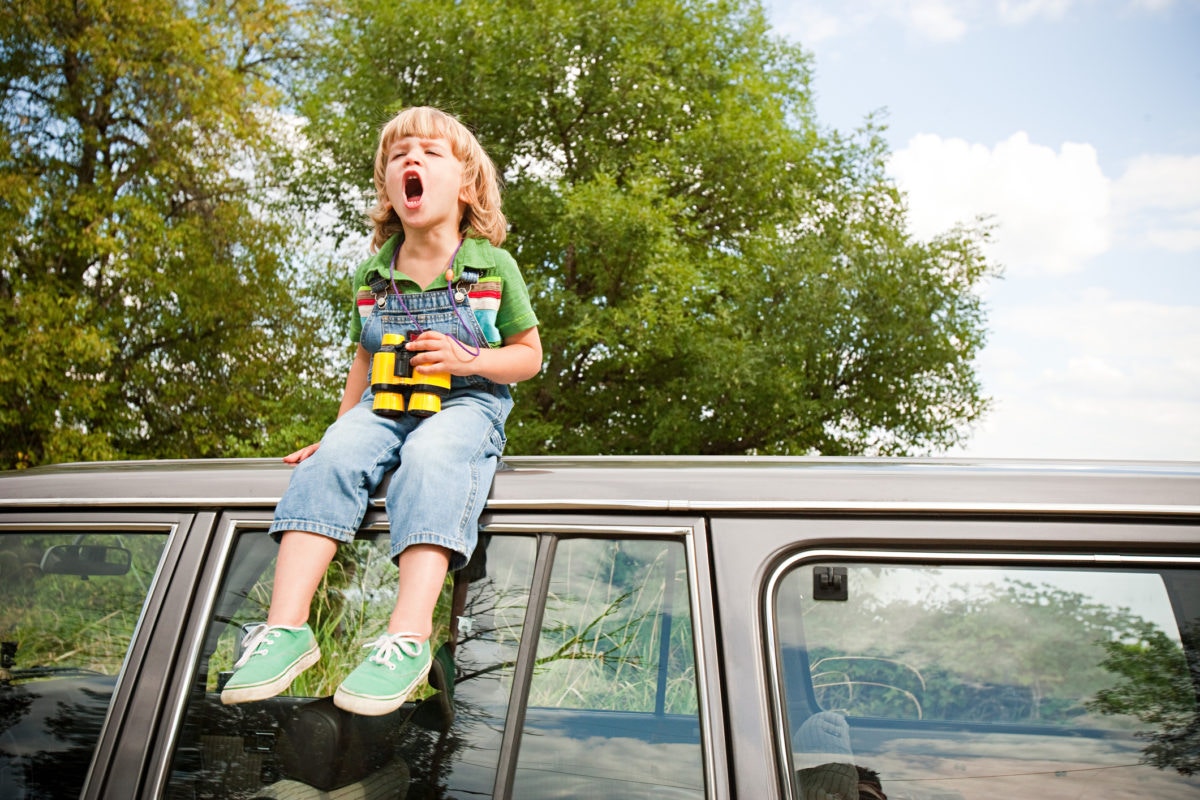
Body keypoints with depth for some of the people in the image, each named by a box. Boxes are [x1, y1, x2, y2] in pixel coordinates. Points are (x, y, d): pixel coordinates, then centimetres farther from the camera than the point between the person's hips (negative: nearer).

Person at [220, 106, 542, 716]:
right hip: (385, 406, 4)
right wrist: (342, 425, 14)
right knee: (336, 455, -27)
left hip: (466, 403, -3)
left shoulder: (492, 266, 1)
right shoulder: (372, 275, 10)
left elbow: (529, 355, 5)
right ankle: (286, 625, -31)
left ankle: (408, 637, -44)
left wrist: (469, 359, -13)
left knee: (430, 454, -36)